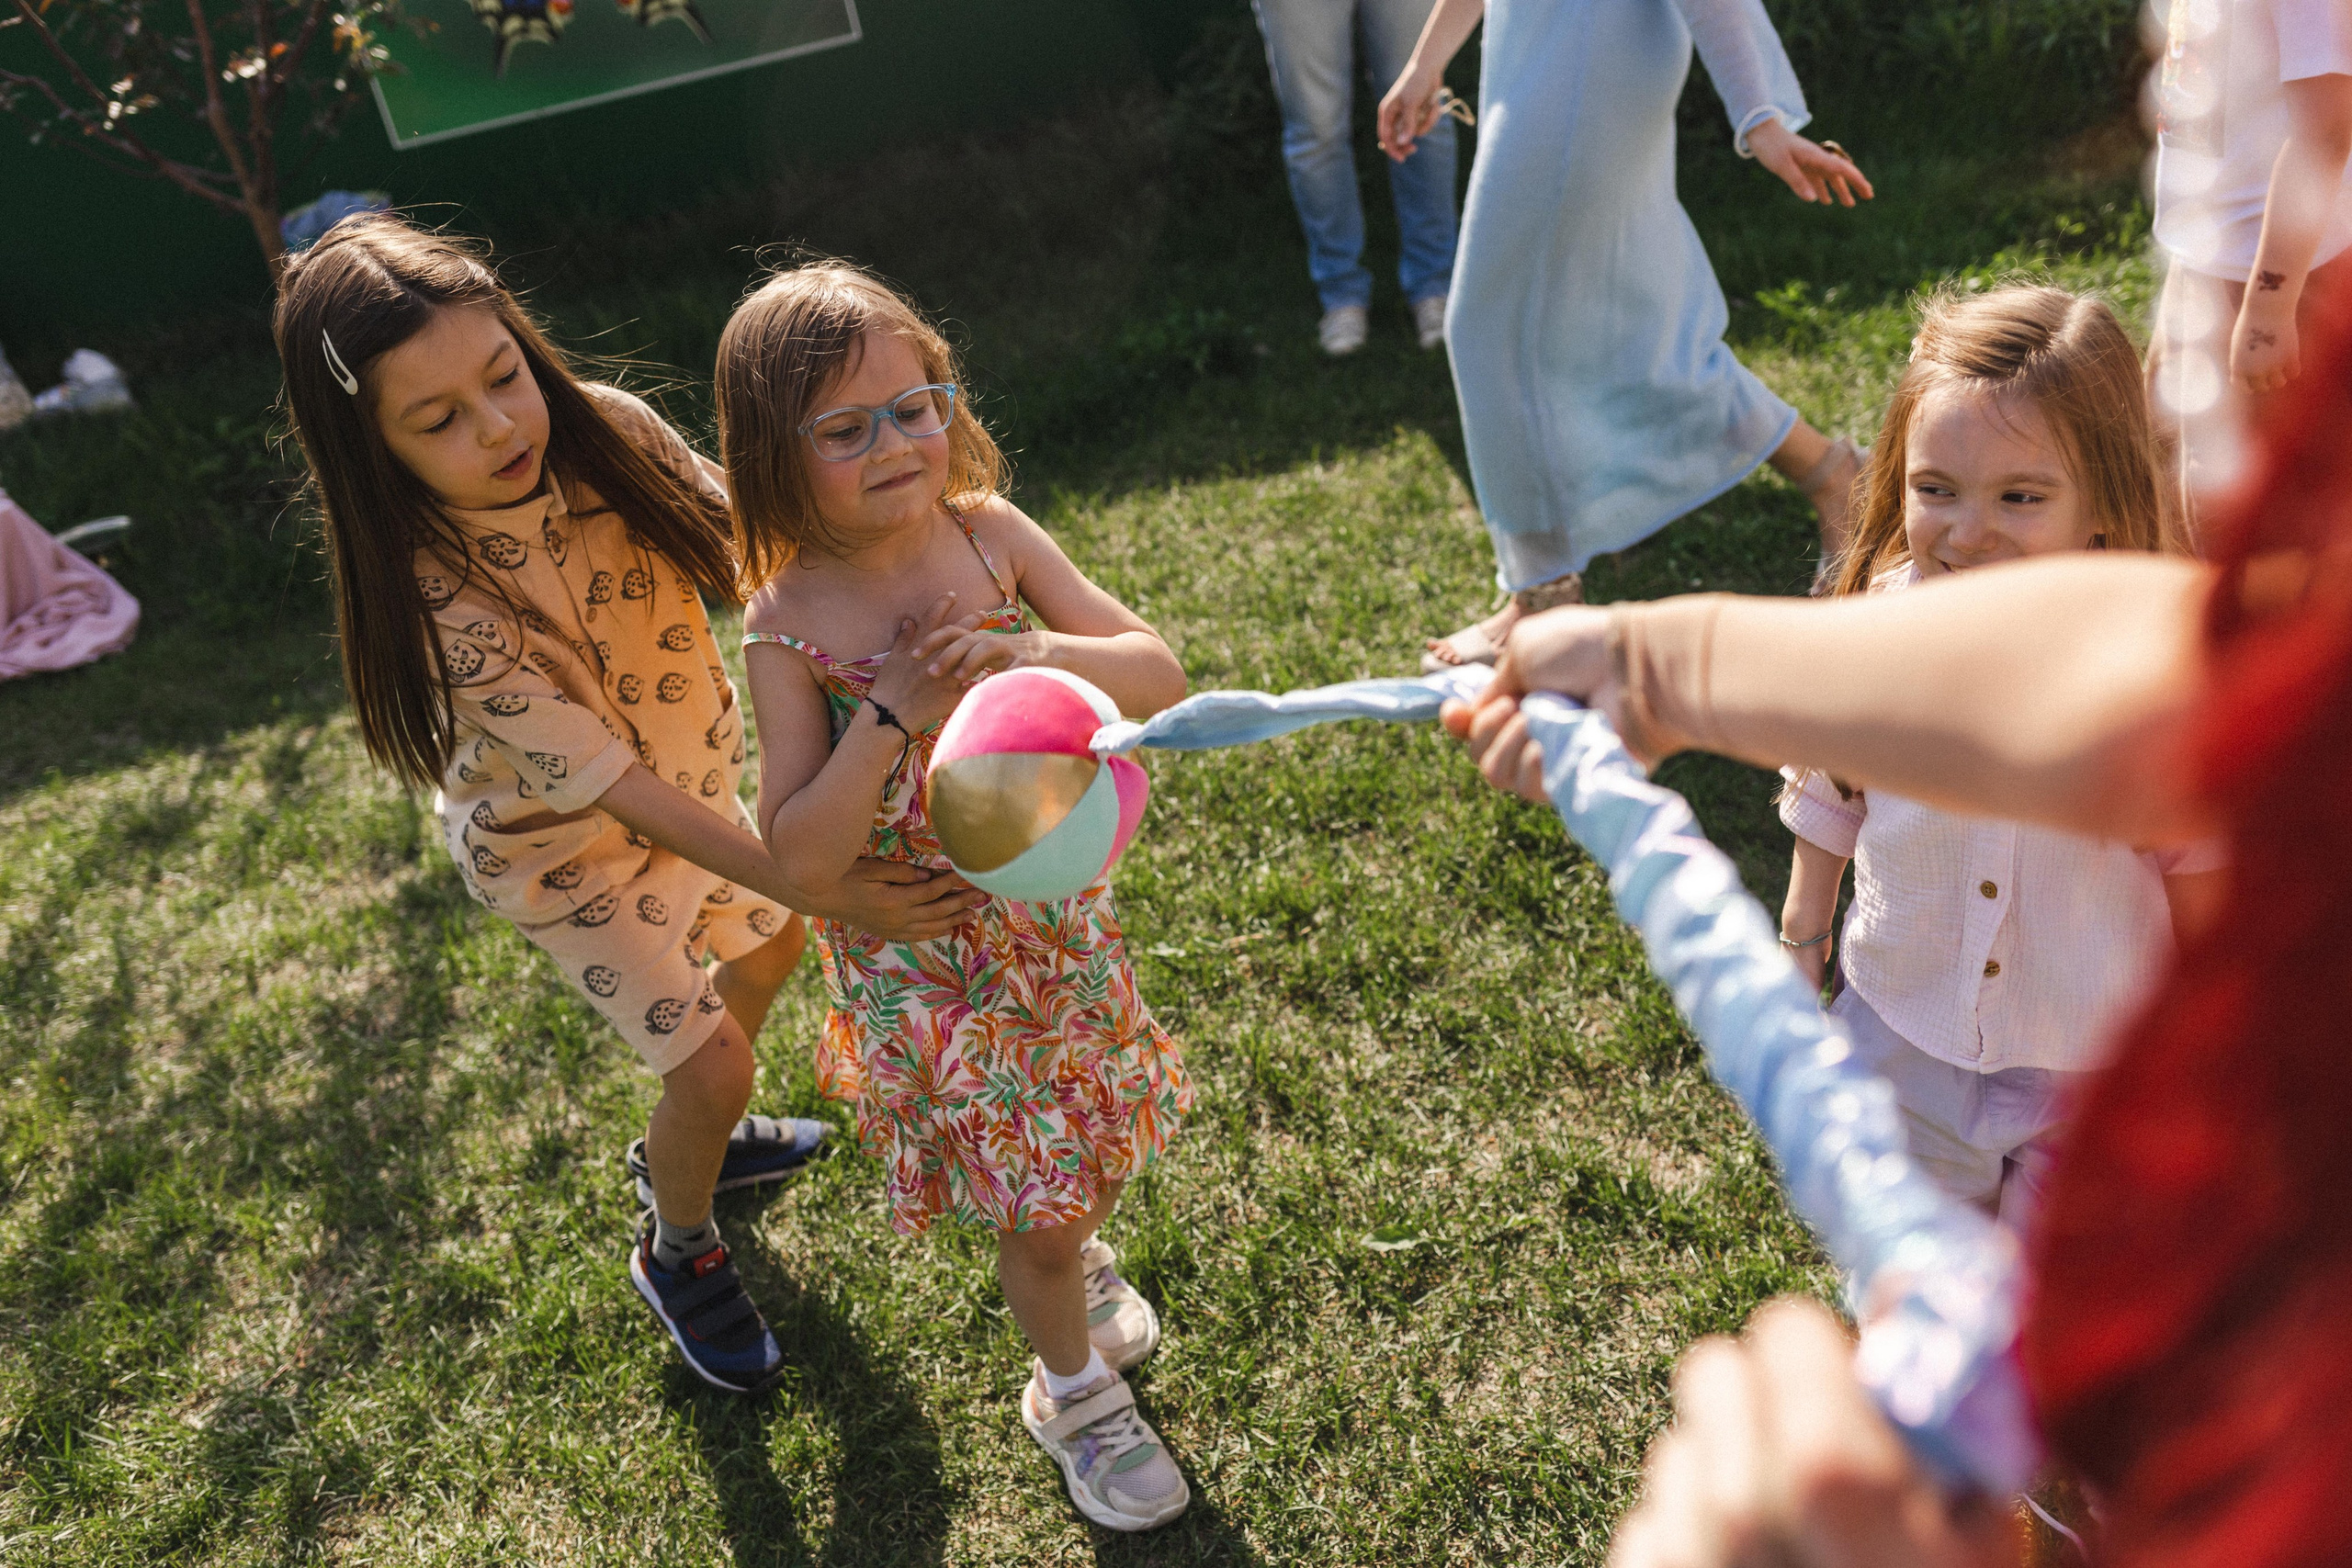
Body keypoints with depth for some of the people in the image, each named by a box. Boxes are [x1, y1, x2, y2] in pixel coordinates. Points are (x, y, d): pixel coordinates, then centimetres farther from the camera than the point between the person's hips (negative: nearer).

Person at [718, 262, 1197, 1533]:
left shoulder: (990, 533, -11)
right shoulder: (787, 628, -19)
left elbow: (1162, 675, -12)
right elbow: (798, 858, -21)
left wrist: (1033, 654, -29)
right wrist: (892, 717, -31)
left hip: (1054, 912, 4)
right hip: (924, 961, -3)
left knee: (1096, 1150, 25)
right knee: (1036, 1210, 12)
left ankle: (1079, 1258, 60)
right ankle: (1073, 1390, 43)